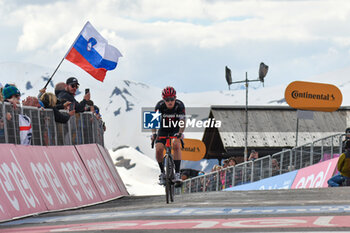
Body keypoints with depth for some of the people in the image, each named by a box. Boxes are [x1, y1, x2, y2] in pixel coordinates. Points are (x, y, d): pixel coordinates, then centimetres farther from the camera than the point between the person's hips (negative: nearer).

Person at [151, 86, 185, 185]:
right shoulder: (160, 105, -25)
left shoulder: (180, 105, -26)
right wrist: (154, 133, -45)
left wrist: (180, 133, -46)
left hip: (176, 129, -1)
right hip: (163, 128, 1)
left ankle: (177, 173, -26)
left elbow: (182, 121, -30)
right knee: (158, 149, -18)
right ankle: (162, 172, 5)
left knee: (176, 145, -28)